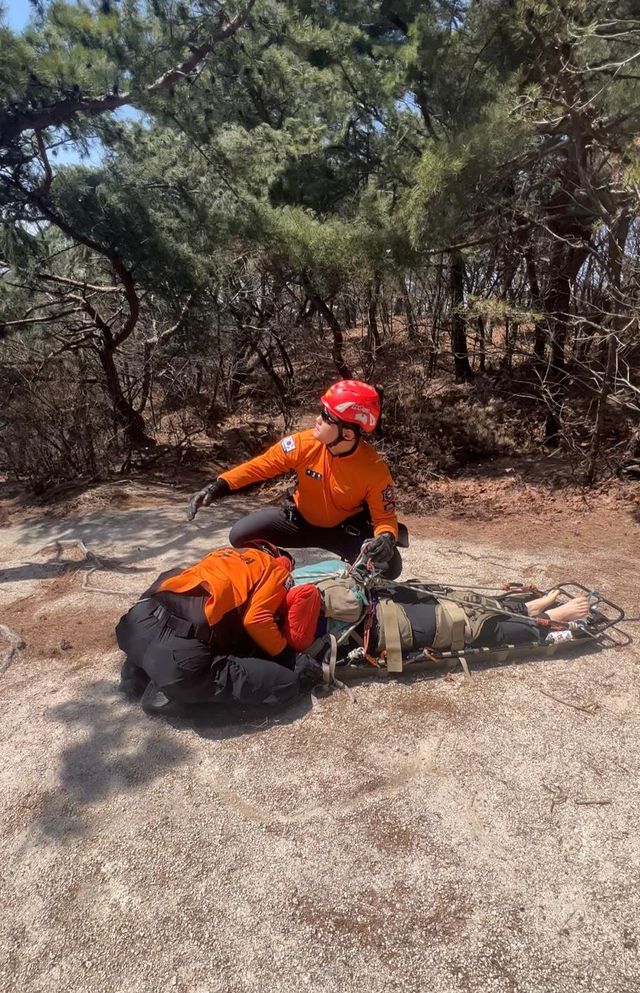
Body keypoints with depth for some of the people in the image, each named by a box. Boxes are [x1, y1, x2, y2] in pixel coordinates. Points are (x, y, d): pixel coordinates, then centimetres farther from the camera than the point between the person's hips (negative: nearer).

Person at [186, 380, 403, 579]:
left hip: (346, 529, -1)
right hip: (300, 520, 2)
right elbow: (260, 465, -14)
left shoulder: (375, 470, -26)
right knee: (240, 535, -16)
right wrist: (218, 486, -26)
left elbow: (385, 516, -17)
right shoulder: (303, 443, -23)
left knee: (390, 566, -25)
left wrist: (387, 539, -41)